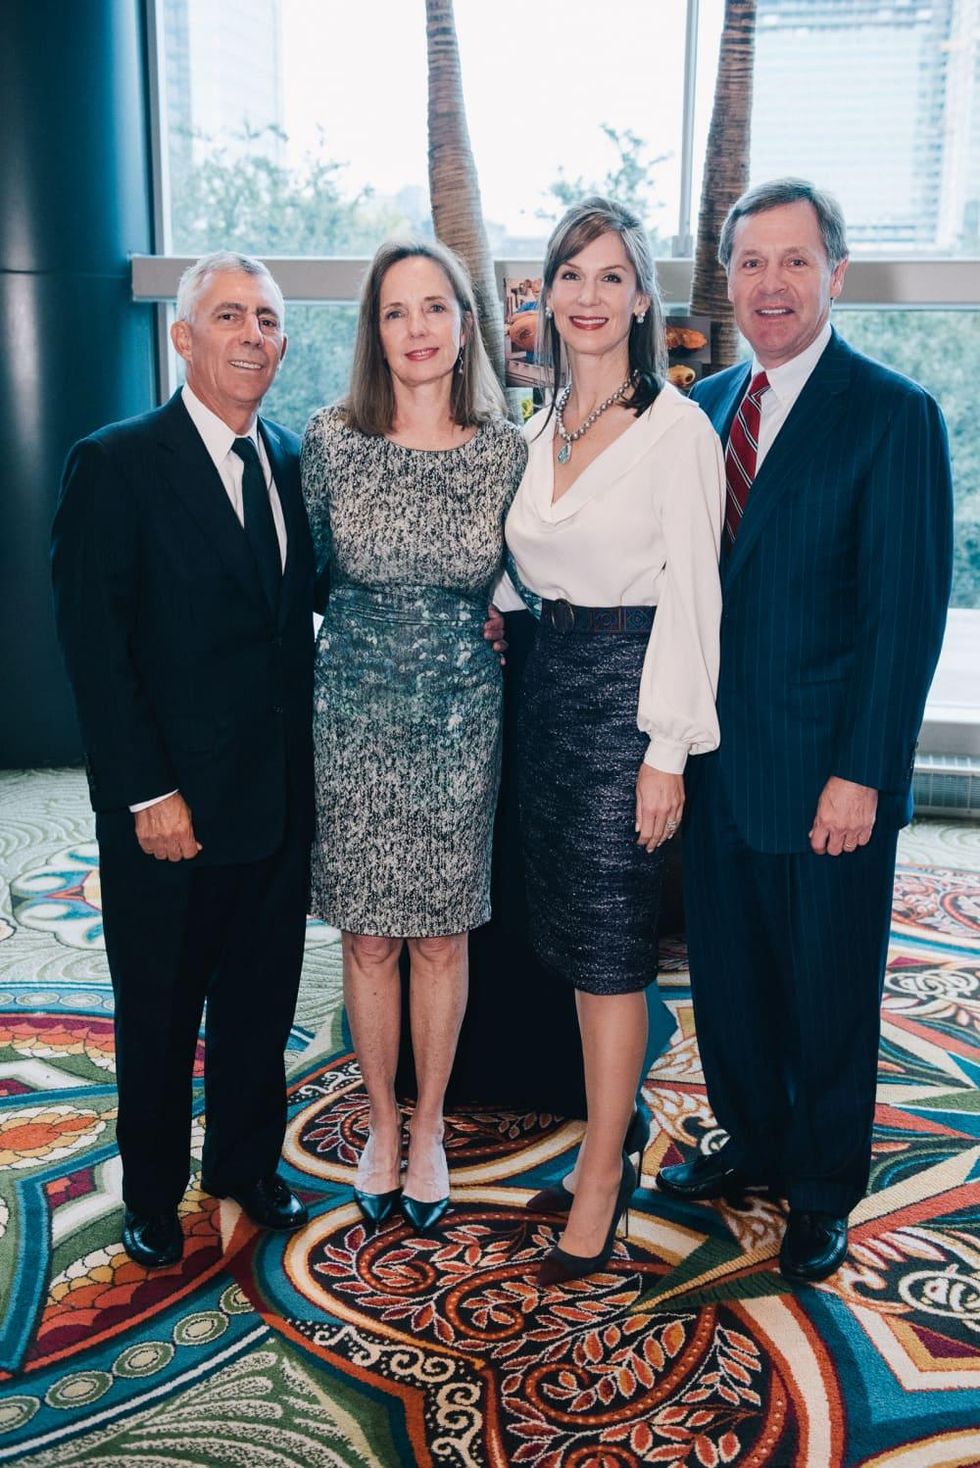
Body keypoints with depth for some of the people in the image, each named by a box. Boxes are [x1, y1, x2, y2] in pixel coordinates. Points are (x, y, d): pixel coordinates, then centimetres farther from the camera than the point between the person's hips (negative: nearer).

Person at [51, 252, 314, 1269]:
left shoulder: (293, 459, 7)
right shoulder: (115, 463, -10)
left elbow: (300, 602, 10)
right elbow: (94, 644, -13)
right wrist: (148, 793, -16)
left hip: (281, 794, 5)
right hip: (171, 803, -5)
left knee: (263, 995, 17)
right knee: (160, 1011, 13)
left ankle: (246, 1163, 39)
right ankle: (152, 1195, 34)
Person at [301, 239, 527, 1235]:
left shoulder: (508, 452, -3)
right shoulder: (331, 442, -4)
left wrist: (483, 624, -5)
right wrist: (375, 625, 6)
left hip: (461, 722, 0)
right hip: (355, 718, 0)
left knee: (442, 936, 10)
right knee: (369, 938, 9)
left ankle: (429, 1129, 30)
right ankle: (381, 1126, 30)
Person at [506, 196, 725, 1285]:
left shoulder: (678, 427, -9)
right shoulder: (541, 429, 11)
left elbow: (689, 595, -13)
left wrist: (668, 751, -16)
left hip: (624, 689, -7)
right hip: (548, 684, 7)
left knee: (609, 946, -1)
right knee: (573, 935, 13)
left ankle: (600, 1182, 13)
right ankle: (611, 1143, 29)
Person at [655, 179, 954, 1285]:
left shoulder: (893, 415, -10)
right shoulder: (704, 405, 9)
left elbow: (906, 611, -13)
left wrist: (861, 773, -17)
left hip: (824, 769, -5)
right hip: (716, 756, 6)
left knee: (828, 992, 10)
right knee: (727, 973, 18)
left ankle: (823, 1191, 32)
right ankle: (753, 1143, 41)